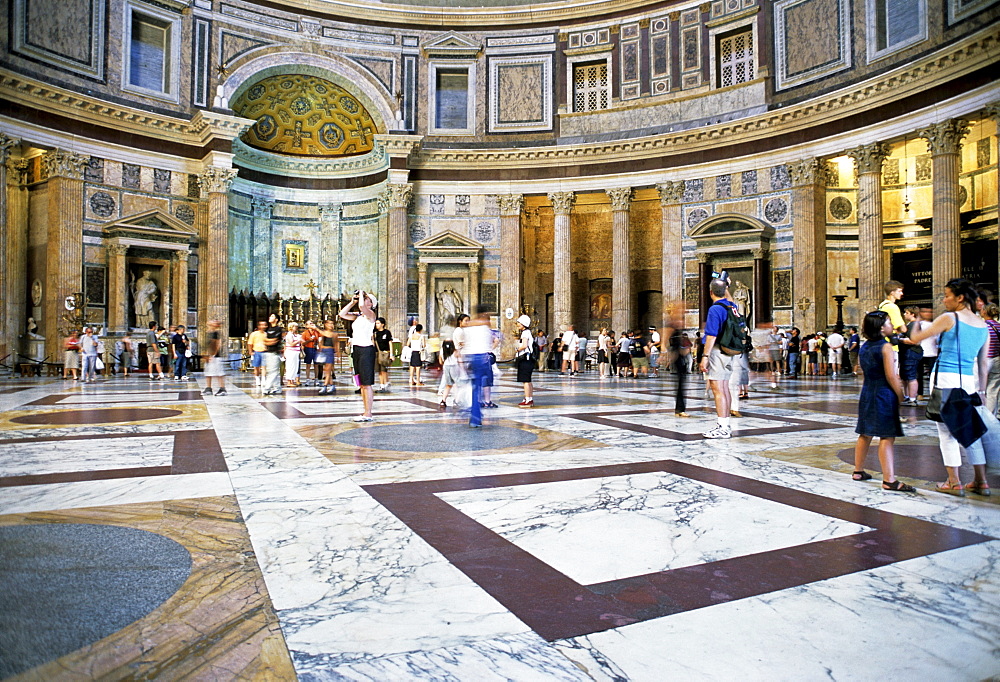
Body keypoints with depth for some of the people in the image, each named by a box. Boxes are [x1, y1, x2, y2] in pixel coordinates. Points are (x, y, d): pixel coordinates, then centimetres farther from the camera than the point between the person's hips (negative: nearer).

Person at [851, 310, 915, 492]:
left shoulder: (864, 347, 10)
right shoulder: (885, 347, -13)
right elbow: (891, 376, -16)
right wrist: (901, 397, -9)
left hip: (867, 393, 8)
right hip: (884, 394, -8)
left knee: (865, 434, 16)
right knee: (887, 437, -7)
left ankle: (858, 471, 24)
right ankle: (889, 480, -8)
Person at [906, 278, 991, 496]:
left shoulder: (949, 318, -7)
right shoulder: (983, 325, 11)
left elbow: (916, 339, -4)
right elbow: (984, 364, 14)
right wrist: (981, 391, 19)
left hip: (945, 378, -6)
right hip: (969, 381, 6)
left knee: (947, 431, 1)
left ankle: (954, 483, 5)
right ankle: (981, 482, 19)